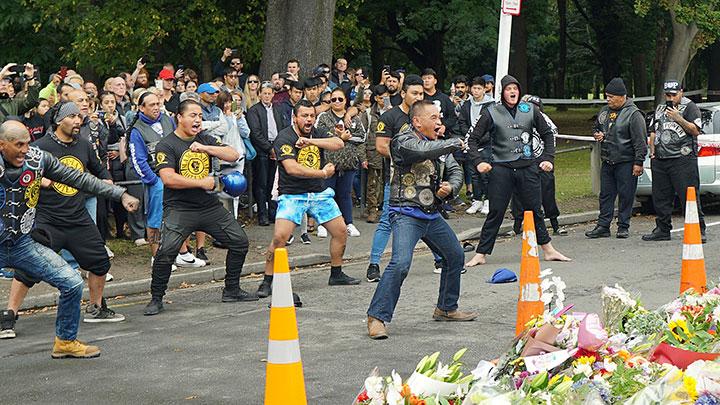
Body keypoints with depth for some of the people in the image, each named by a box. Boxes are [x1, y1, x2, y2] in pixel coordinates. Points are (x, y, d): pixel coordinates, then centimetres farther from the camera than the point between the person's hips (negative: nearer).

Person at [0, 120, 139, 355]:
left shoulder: (38, 159, -4)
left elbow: (78, 179, 2)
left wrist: (121, 194, 0)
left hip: (22, 244, 4)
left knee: (72, 283, -1)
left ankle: (66, 342, 19)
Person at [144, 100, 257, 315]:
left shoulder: (205, 140, 11)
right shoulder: (166, 145, -7)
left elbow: (233, 155, 1)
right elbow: (168, 178, -19)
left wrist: (205, 148, -12)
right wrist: (202, 183, -14)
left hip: (210, 206, 6)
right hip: (179, 209, -6)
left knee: (240, 241, 7)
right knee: (166, 251, -22)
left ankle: (232, 290, 23)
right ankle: (156, 299, -6)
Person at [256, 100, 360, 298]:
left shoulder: (316, 133, 6)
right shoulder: (285, 138, -14)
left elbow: (338, 143, -11)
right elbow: (292, 168, -25)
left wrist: (311, 141, -22)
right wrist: (323, 173, -19)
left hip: (320, 193, 6)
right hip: (292, 195, -6)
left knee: (341, 231, 9)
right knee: (279, 237, -20)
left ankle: (336, 274, 27)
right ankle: (267, 282, -8)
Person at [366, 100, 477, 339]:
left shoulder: (440, 144, 11)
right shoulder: (404, 141, -14)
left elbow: (455, 171, 15)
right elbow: (426, 150, -32)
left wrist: (451, 187, -9)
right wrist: (456, 143, -16)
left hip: (432, 214, 9)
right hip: (406, 214, -9)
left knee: (455, 256, 20)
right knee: (400, 264, -23)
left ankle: (446, 308, 37)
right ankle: (377, 318, -17)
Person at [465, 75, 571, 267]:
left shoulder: (530, 110, 6)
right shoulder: (492, 113, -1)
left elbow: (547, 134, 17)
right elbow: (473, 140, 2)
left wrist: (548, 158, 7)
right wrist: (479, 161, -10)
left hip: (528, 167, 2)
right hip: (501, 168, -2)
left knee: (535, 210, 10)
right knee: (495, 213, -3)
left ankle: (549, 250, 19)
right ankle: (480, 254, 1)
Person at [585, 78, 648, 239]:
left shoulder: (633, 114, -10)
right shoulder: (605, 111, 13)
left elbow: (640, 140, -12)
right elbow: (597, 127, 30)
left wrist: (638, 162, -16)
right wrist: (596, 134, 6)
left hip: (626, 163, -7)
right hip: (607, 162, 7)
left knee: (626, 196, 0)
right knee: (606, 195, 8)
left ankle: (623, 227, 8)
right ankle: (603, 226, 12)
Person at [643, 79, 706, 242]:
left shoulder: (690, 107, 1)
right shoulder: (660, 109, 21)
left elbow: (695, 131, -8)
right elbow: (653, 132, 27)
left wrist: (678, 118, -16)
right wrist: (652, 151, 15)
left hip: (683, 160, -6)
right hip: (660, 161, 7)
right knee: (660, 198, 9)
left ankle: (698, 231, -6)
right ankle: (662, 230, 18)